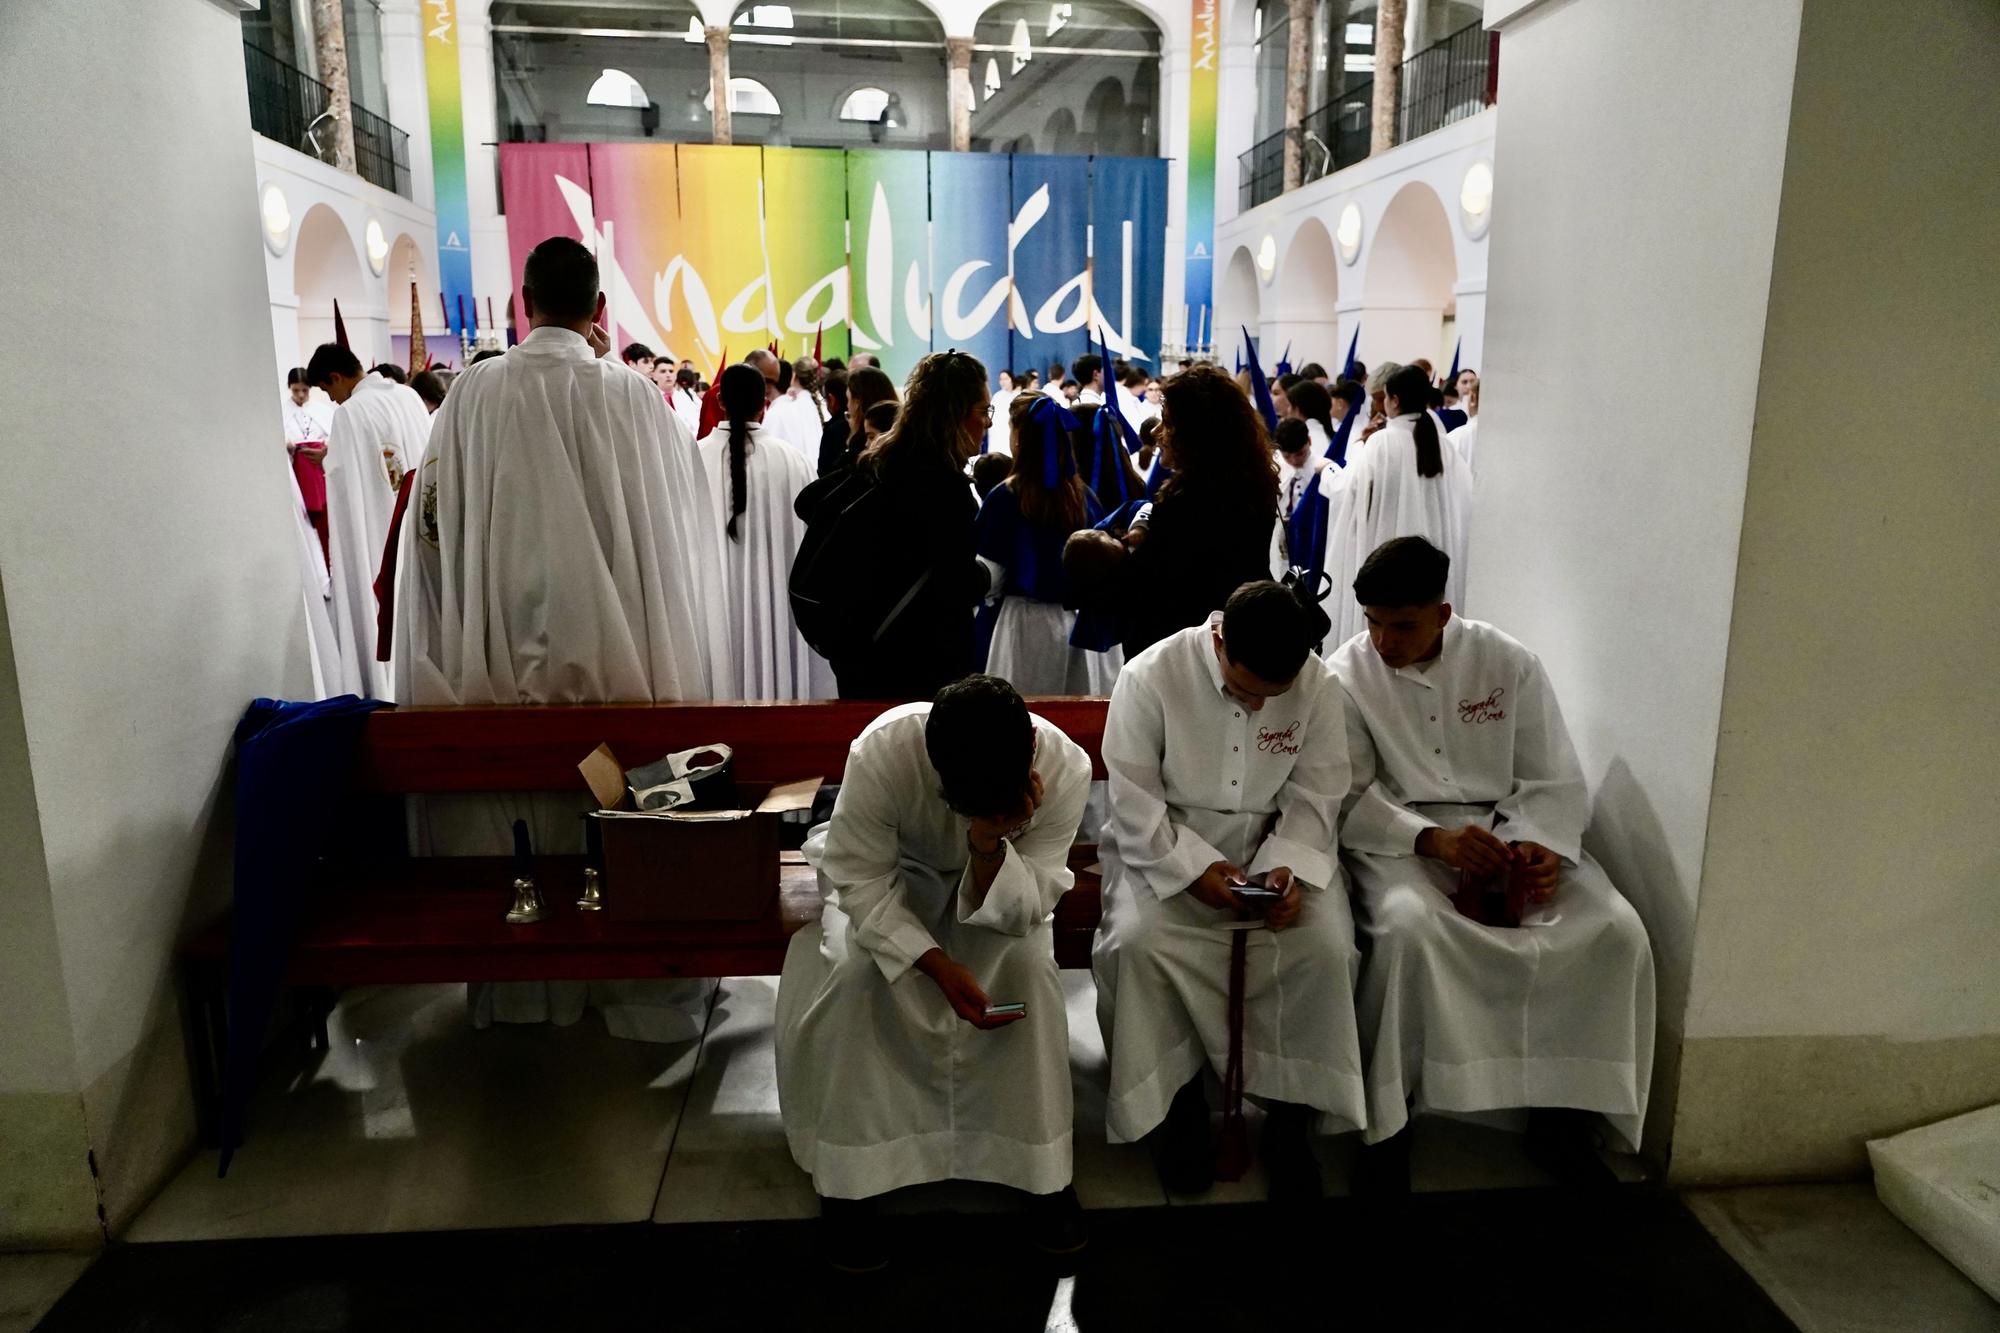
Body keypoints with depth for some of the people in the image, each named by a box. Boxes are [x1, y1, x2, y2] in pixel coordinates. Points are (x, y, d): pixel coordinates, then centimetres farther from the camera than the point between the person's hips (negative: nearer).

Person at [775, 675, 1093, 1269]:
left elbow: (1023, 913, -25)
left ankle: (1045, 1170, -5)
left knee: (1030, 964, -25)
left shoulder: (1066, 768, -32)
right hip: (890, 873, -1)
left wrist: (990, 845, -45)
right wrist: (941, 968, -35)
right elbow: (863, 882, -25)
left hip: (999, 880, 1)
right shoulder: (879, 753, -38)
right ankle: (848, 1174, -6)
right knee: (851, 972, -26)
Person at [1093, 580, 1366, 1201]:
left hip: (1278, 846, 2)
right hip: (1167, 844, -1)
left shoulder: (1318, 684, -7)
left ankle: (1292, 1108, -1)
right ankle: (1178, 1092, -2)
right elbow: (1134, 800, -12)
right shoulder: (1151, 676, -15)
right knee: (1139, 941, -28)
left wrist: (1289, 868, -18)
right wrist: (1194, 869, -22)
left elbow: (1315, 795, -1)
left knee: (1324, 947, -24)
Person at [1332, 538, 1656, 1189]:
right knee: (1410, 926, -36)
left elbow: (1556, 781, 4)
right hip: (1397, 837, -3)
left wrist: (1542, 846, -17)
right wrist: (1433, 840, -24)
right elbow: (1348, 798, -8)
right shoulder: (1346, 676, -5)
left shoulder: (1508, 663, 1)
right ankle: (1388, 1118, -15)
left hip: (1509, 830, 3)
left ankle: (1559, 1114, 0)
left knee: (1616, 931, -19)